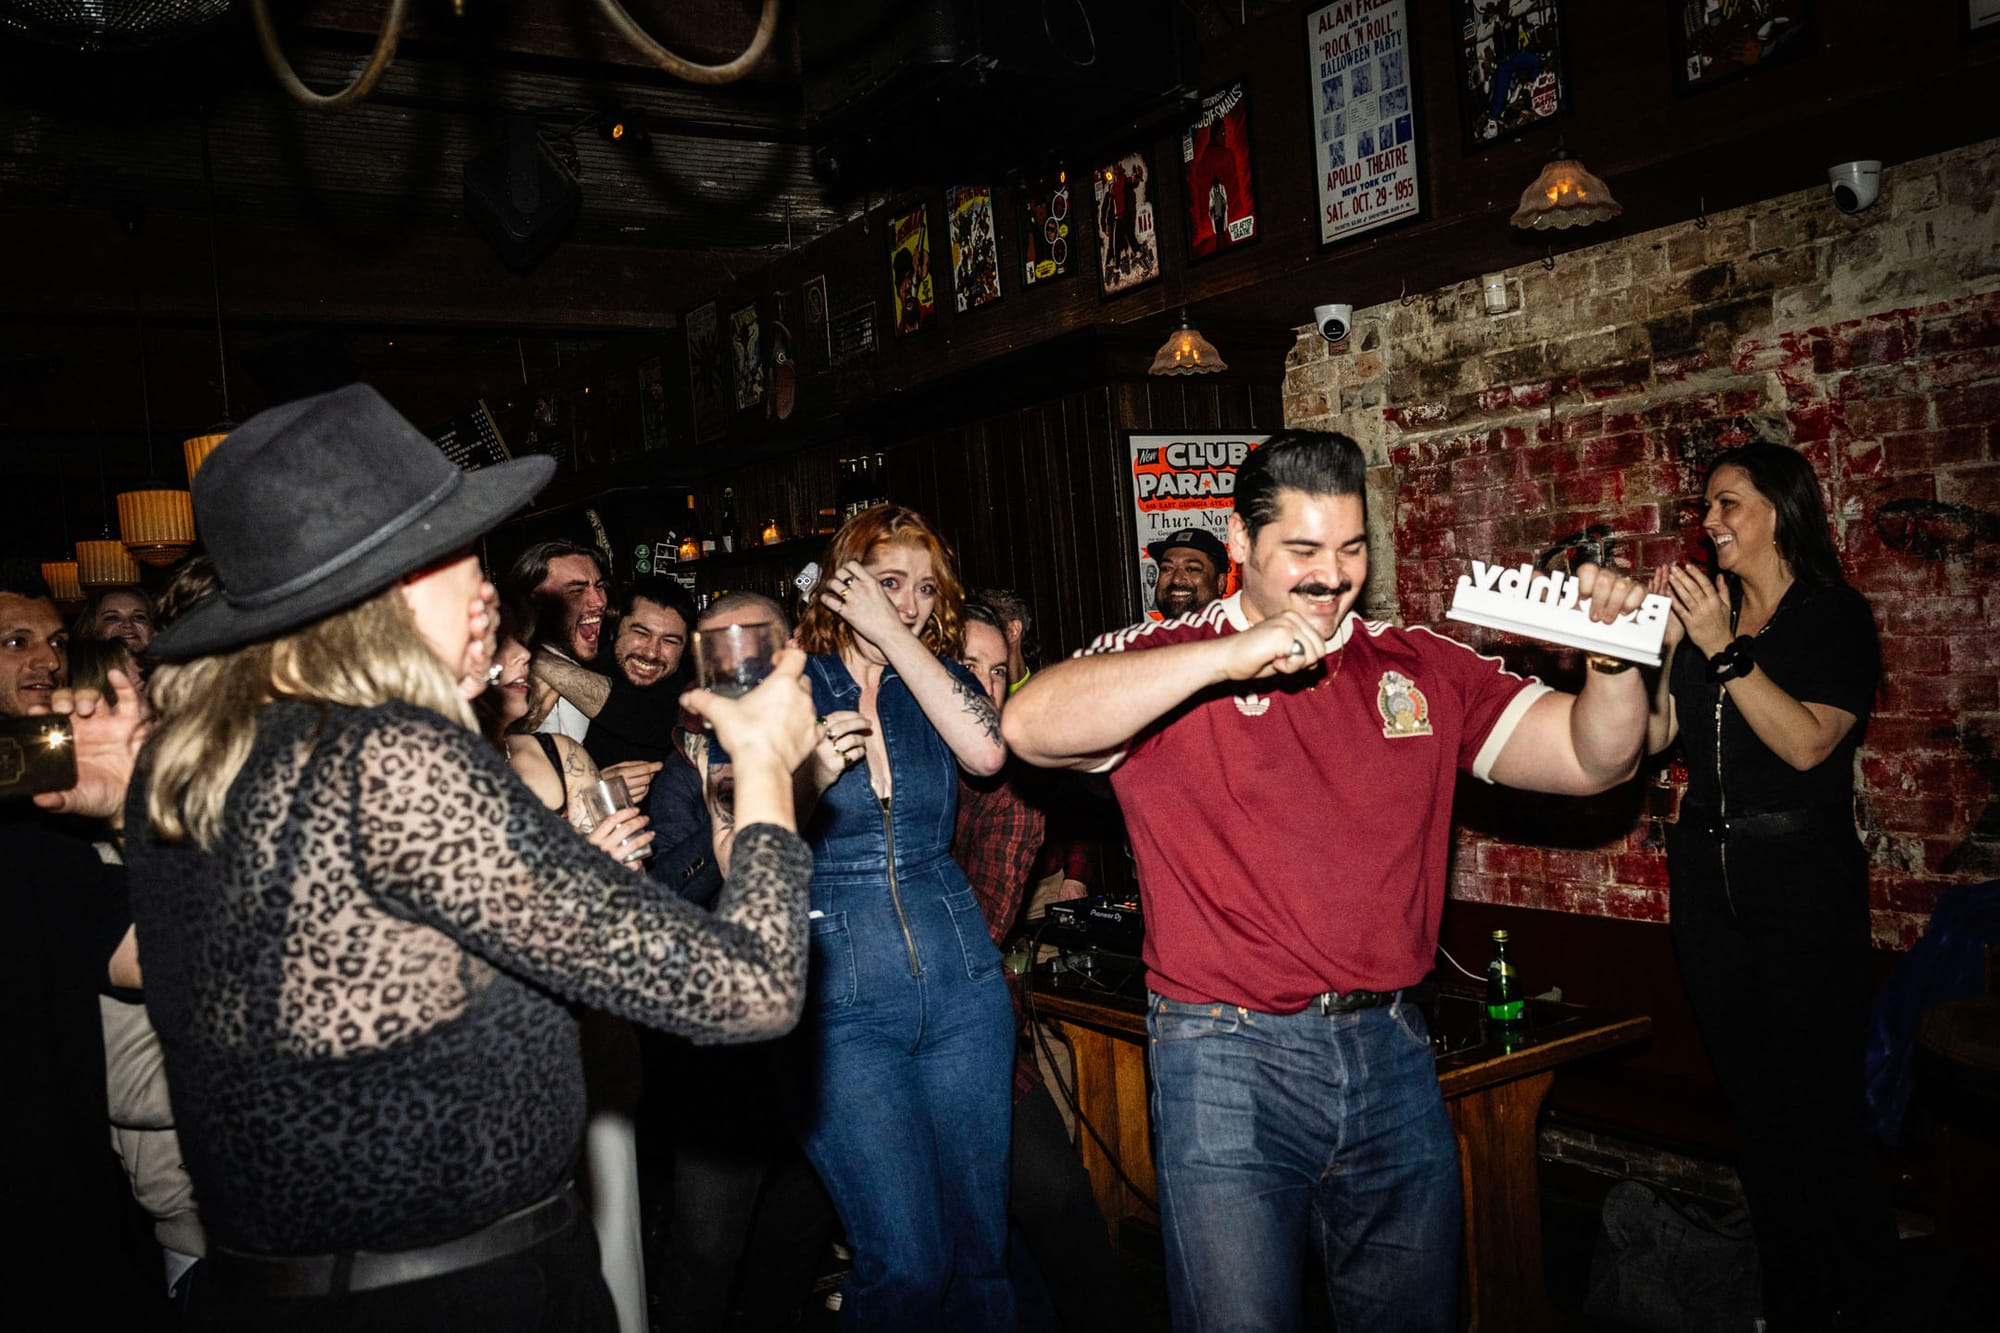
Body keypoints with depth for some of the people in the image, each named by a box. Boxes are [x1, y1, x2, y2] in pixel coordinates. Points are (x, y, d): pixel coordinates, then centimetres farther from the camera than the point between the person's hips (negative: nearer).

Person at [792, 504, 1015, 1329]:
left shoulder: (938, 678, 8)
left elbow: (986, 752, -15)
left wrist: (894, 634, -12)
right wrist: (809, 775, -18)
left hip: (961, 983, 3)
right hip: (841, 1002, -3)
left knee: (980, 1244, 11)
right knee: (906, 1264, -6)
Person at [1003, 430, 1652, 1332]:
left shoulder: (1422, 671, 8)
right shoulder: (1162, 661, -4)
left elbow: (1593, 758, 6)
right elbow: (1030, 727, -23)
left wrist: (1612, 656, -16)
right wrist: (1231, 655, -27)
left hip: (1391, 1055, 4)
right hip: (1227, 1061, -4)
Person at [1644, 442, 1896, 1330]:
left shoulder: (1835, 620, -4)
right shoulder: (1701, 609, 11)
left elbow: (1807, 742, -17)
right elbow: (1651, 734, 5)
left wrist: (1725, 650, -22)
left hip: (1802, 881, -5)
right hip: (1707, 879, 5)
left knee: (1816, 1103, -1)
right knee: (1751, 1099, 11)